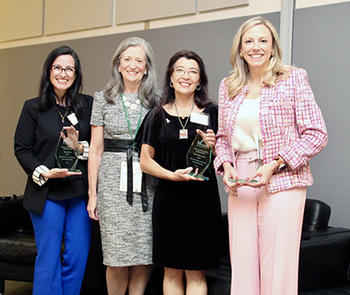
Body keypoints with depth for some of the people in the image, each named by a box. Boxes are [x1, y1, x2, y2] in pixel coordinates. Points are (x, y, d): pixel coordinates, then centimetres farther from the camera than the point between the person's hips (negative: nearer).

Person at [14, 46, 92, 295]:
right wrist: (43, 172, -12)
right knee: (48, 258, 3)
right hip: (47, 192, -2)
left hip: (80, 192, 2)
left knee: (78, 256, 6)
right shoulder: (34, 107, 2)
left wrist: (80, 147, -13)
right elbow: (21, 148, 1)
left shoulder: (88, 105, 6)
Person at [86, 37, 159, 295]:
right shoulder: (104, 99, 7)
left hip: (147, 183, 1)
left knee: (144, 254, 0)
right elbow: (96, 150, 7)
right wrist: (92, 193, 3)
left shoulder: (157, 101, 8)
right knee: (117, 256, -3)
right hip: (113, 180, -1)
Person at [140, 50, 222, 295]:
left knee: (196, 273, 1)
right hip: (168, 199, 1)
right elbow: (145, 160, 5)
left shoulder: (211, 112, 5)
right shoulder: (159, 115, 5)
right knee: (172, 271, 7)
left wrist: (214, 146, -12)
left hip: (202, 198, -1)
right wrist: (173, 175, -11)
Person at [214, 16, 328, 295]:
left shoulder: (293, 78, 0)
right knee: (242, 265, 5)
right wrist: (226, 165, 0)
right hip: (240, 186, 4)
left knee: (278, 268, -5)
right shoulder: (228, 86, 12)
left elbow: (316, 134, -4)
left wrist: (274, 164, -13)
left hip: (281, 183, -4)